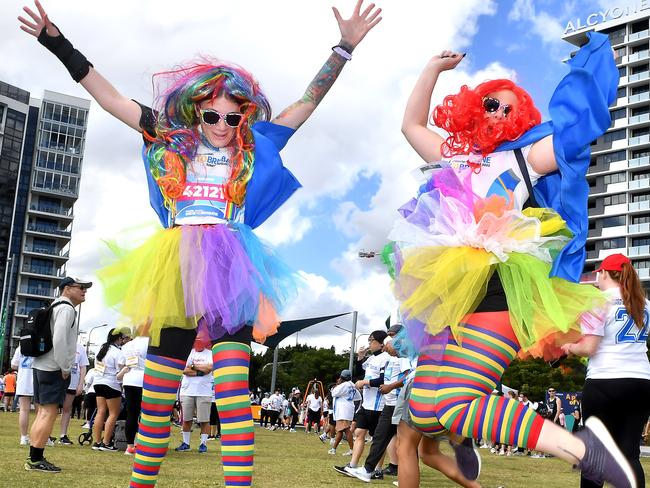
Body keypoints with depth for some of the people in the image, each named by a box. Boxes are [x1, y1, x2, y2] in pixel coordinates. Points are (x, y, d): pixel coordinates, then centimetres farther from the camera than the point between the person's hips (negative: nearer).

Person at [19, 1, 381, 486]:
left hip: (228, 271, -2)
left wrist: (344, 49, 7)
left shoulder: (255, 149, 10)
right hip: (175, 270, 2)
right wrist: (59, 44, 17)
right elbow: (110, 97, 16)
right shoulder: (171, 141, 12)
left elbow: (308, 101, 12)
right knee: (155, 397, 7)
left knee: (233, 391, -11)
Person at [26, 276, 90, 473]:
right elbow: (59, 340, -21)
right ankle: (36, 460, -8)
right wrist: (65, 368, -15)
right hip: (54, 368, -10)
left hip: (40, 365, 10)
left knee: (42, 412, 11)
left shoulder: (54, 307, 21)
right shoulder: (66, 308, -10)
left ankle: (33, 458, 14)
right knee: (49, 413, -8)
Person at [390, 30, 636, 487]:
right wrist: (434, 67, 34)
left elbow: (583, 112, 13)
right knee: (424, 411, -2)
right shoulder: (452, 157, 26)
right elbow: (411, 123, 35)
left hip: (496, 291, -6)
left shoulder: (526, 157, 13)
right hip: (449, 299, 6)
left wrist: (597, 48, 23)